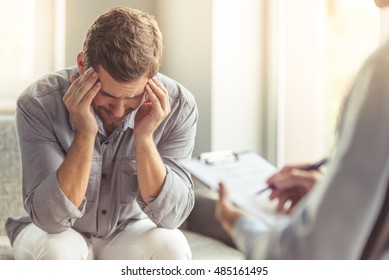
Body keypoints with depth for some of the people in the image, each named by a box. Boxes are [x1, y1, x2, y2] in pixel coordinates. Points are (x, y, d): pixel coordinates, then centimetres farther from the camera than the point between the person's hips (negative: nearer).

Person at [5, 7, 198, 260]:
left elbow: (170, 216, -23)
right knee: (55, 251, -33)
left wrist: (144, 138, -36)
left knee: (169, 246, -29)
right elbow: (50, 218, -28)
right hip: (59, 234, -1)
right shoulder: (38, 104, -26)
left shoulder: (177, 106, -22)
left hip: (129, 233, 1)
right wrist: (85, 134, -39)